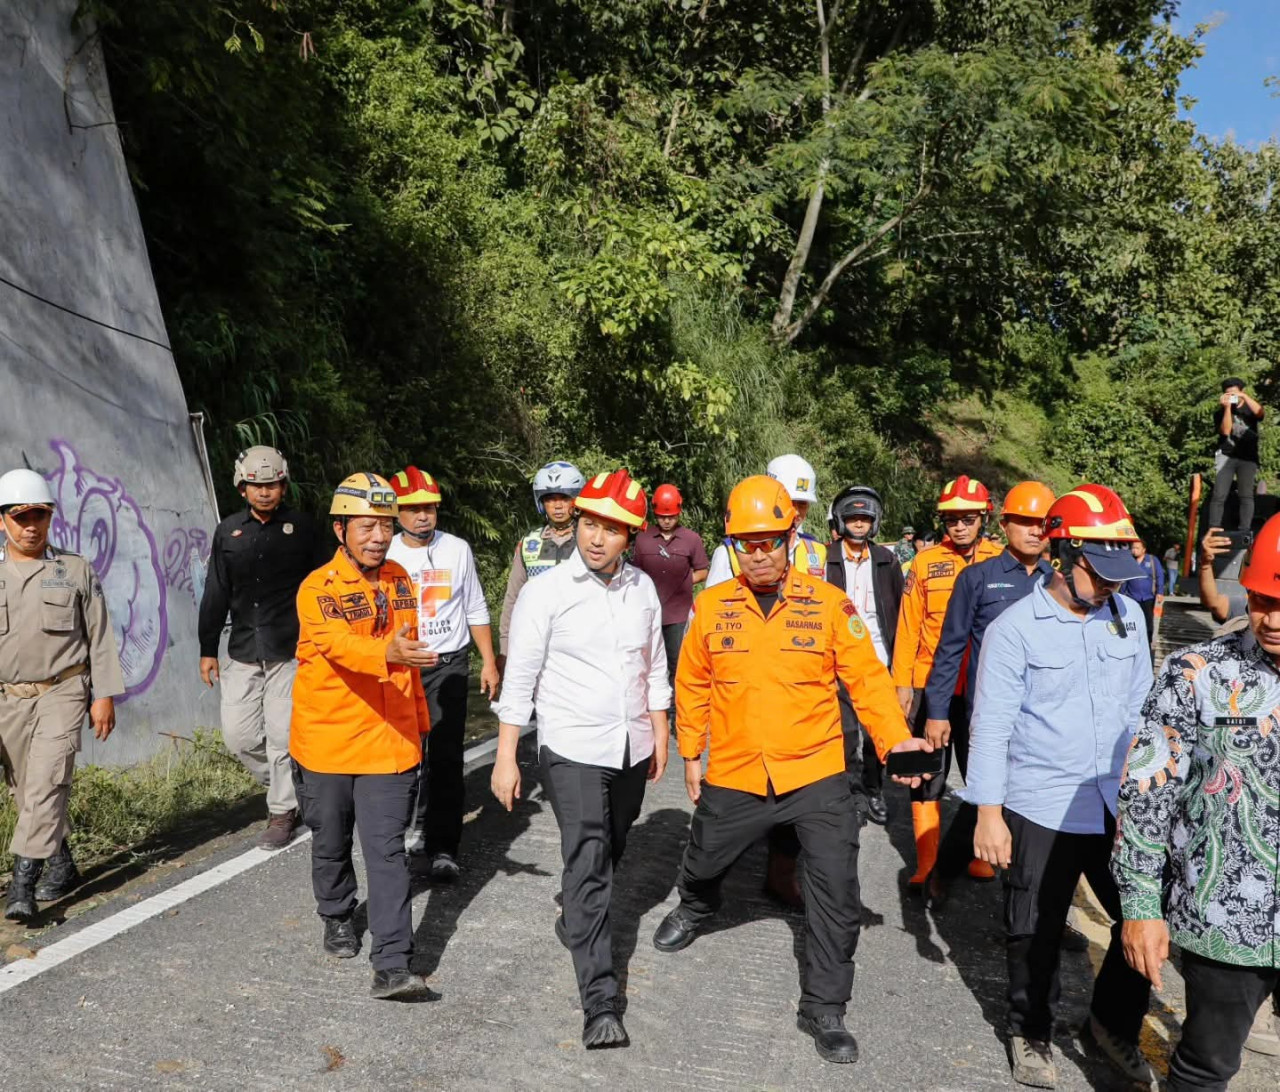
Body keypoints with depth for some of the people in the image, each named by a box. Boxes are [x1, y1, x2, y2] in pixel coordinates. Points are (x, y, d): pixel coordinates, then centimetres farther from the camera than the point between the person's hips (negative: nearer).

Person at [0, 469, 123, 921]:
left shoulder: (76, 571, 2)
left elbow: (100, 638, 3)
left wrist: (104, 695, -2)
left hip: (62, 692, -3)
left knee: (46, 783, -14)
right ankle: (62, 866, 25)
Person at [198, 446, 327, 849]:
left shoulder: (302, 527, -1)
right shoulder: (228, 531, 8)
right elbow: (216, 593, 12)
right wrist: (207, 649, 10)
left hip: (290, 652, -4)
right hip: (242, 653, 4)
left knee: (282, 736, -2)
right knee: (238, 735, 4)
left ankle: (282, 812, 14)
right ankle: (284, 786, 29)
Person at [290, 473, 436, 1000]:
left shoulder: (399, 580, 4)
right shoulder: (318, 589, -13)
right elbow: (340, 646, -34)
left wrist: (419, 721, 19)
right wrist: (387, 653, -53)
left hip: (390, 743, 2)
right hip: (327, 743, -2)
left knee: (386, 850, -2)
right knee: (331, 843, 17)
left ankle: (392, 967, 0)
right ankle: (337, 918, 44)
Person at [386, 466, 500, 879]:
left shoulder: (457, 550, 1)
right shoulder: (385, 555, -2)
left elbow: (476, 609, 8)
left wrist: (488, 662, 6)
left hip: (449, 665, -1)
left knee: (445, 757, -6)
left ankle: (443, 848, 0)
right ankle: (416, 825, 32)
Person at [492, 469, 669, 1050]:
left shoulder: (643, 588, 3)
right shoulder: (546, 592, -11)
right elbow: (519, 679, -9)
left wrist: (660, 734, 15)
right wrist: (505, 758, -9)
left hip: (632, 748, 5)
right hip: (572, 749, -5)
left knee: (609, 852, 20)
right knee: (587, 865, -10)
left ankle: (576, 922, 48)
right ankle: (600, 1004, -6)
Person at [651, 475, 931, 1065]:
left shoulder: (829, 603, -8)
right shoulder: (711, 605, -4)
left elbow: (866, 678, -8)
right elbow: (693, 686, 6)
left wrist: (897, 738, -22)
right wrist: (691, 755, 10)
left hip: (817, 773, -1)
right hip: (734, 774, 2)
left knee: (836, 893, 0)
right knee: (704, 860, 22)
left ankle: (824, 1009, 21)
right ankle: (693, 909, 59)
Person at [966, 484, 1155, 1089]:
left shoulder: (1128, 615, 3)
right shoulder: (1014, 628, -12)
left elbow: (1140, 707, 11)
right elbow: (992, 724, -11)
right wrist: (988, 812, -13)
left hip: (1119, 804, 4)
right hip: (1039, 810, -4)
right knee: (1036, 933, 10)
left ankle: (1114, 1027, 34)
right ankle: (1031, 1033, 35)